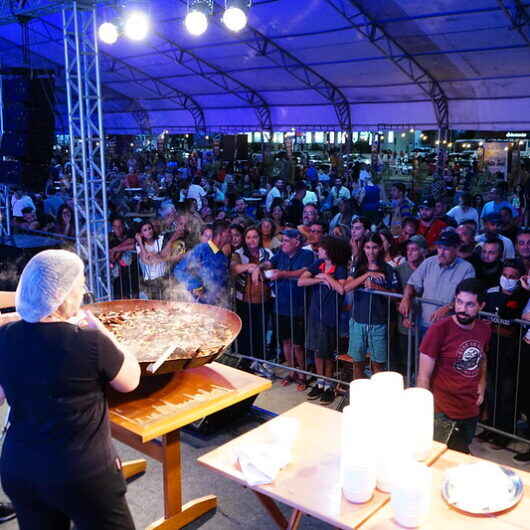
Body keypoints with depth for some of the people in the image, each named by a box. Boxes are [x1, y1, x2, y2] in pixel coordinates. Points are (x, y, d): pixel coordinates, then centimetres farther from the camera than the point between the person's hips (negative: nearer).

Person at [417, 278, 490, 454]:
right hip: (444, 413, -6)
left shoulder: (484, 329, 0)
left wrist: (482, 384, 5)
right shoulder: (439, 329, -18)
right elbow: (423, 377, -15)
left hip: (472, 411, 6)